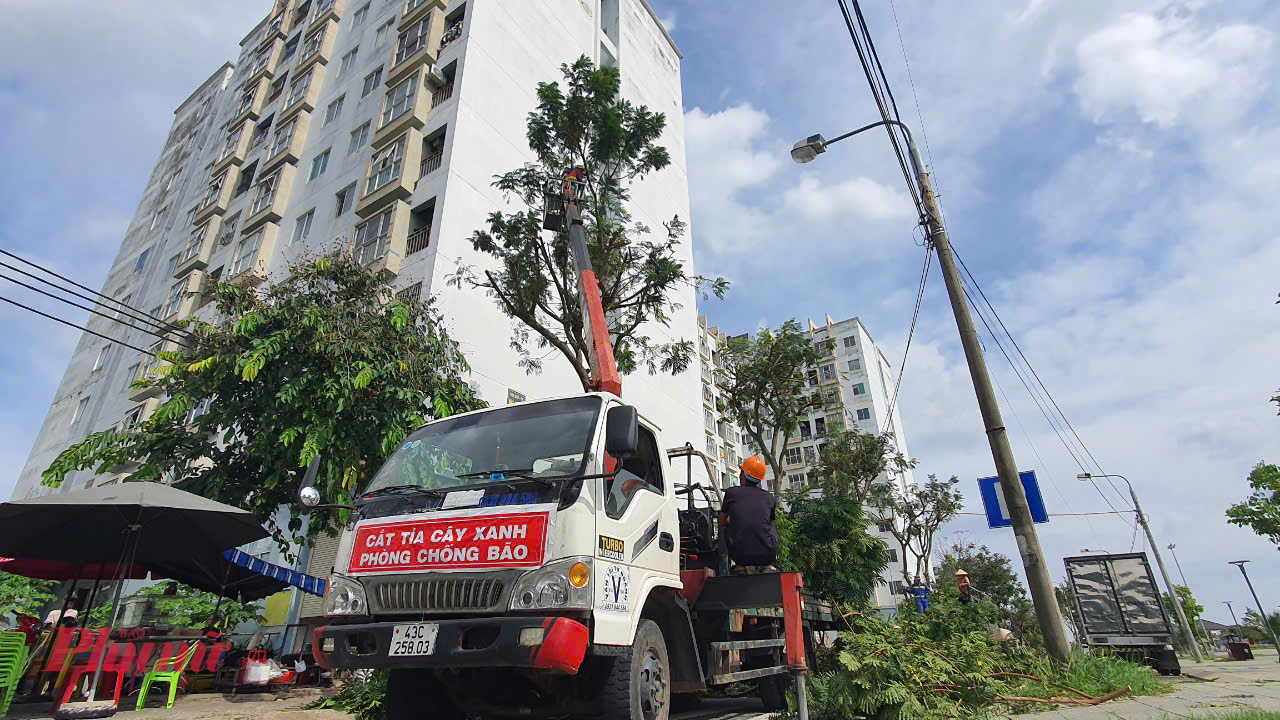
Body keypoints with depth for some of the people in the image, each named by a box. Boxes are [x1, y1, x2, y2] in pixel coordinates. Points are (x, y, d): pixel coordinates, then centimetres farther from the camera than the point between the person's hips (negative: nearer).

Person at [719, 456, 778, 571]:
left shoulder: (731, 492, 3)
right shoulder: (769, 497, 8)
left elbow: (722, 522, 19)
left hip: (740, 555, -1)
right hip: (767, 554, 2)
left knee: (724, 528, 26)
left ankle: (740, 566, 15)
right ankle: (768, 565, 17)